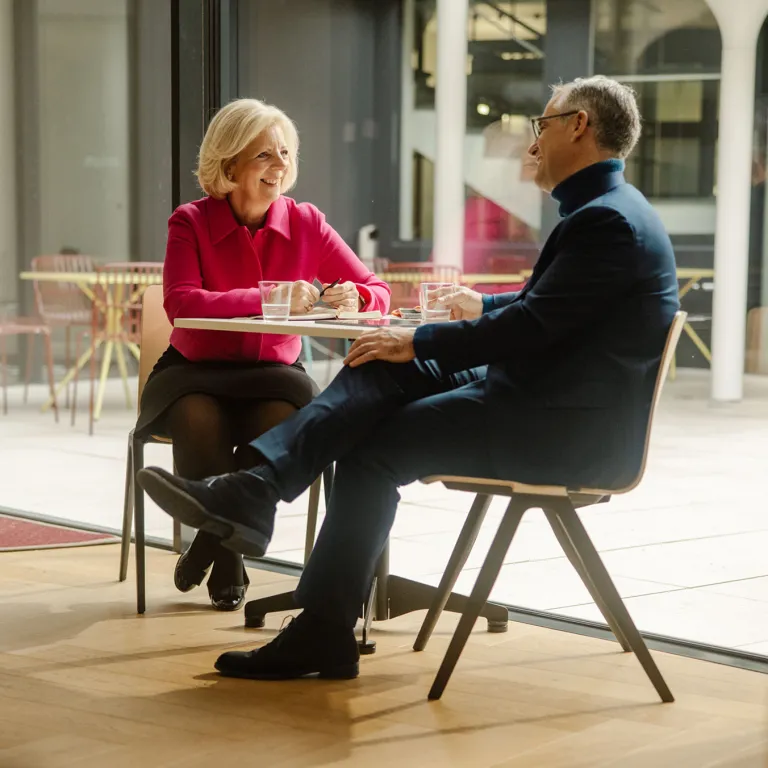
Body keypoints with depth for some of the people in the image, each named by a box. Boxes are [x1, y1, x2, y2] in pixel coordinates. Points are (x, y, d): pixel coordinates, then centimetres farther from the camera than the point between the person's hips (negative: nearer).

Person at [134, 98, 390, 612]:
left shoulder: (305, 224, 0)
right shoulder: (191, 222, -7)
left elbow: (378, 291, 2)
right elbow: (182, 305, -23)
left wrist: (354, 298, -23)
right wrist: (271, 299, -30)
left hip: (273, 375, 2)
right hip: (195, 373, -2)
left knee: (281, 421, -33)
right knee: (200, 423, -36)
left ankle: (214, 545, -11)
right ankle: (228, 556, -11)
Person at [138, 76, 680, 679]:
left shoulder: (607, 220, -17)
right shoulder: (608, 210, 16)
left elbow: (531, 327, -22)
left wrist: (417, 344, -15)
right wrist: (485, 308, 41)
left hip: (569, 431, -10)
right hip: (545, 405, 10)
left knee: (375, 448, -9)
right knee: (386, 369, -4)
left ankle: (322, 636, 0)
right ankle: (251, 490, -16)